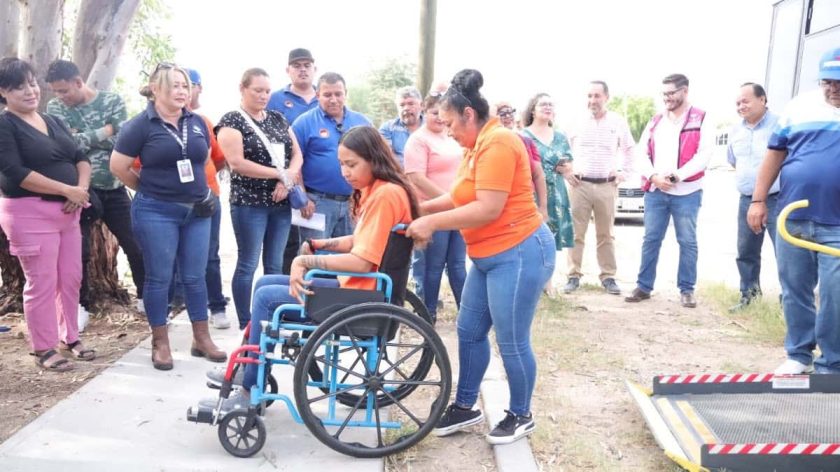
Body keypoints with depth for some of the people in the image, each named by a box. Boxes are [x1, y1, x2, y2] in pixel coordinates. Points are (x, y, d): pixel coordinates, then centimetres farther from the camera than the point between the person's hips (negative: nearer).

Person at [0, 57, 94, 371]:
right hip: (29, 213, -7)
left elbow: (80, 157, 12)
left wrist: (82, 187, -9)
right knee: (42, 283, -2)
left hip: (67, 212, 7)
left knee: (71, 279, 12)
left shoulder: (53, 122, 14)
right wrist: (68, 190, -18)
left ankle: (70, 338, 26)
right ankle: (44, 350, 11)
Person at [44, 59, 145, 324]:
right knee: (78, 251, 3)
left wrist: (83, 137, -13)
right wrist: (105, 131, -12)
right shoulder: (55, 108, -1)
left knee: (135, 245, 6)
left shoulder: (112, 101, -2)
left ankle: (144, 297, 23)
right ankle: (81, 305, 20)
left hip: (114, 188, 1)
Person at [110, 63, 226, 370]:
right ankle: (160, 343, 15)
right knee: (159, 278, 3)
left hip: (196, 210, 5)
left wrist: (196, 187, 12)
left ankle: (202, 339, 19)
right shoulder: (141, 124, -7)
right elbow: (118, 166, -5)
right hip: (156, 212, -4)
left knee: (195, 277, 9)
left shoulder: (197, 123, 8)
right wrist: (149, 188, 3)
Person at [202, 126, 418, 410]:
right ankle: (245, 370, 22)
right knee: (265, 283, 13)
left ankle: (250, 393, 8)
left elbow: (363, 262, -25)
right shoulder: (374, 190, 10)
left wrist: (304, 261, -21)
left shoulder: (386, 194, -20)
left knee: (267, 296, -4)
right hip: (354, 285, 10)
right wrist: (320, 245, -3)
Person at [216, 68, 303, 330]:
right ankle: (245, 324, 10)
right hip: (249, 203, -5)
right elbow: (237, 163, -15)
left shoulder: (278, 118, 13)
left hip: (281, 203, 5)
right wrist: (280, 174, -13)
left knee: (275, 265, 10)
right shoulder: (232, 121, -4)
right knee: (248, 265, 0)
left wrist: (288, 179, -11)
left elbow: (297, 154, 9)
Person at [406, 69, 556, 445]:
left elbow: (488, 209, -25)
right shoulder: (477, 146, 13)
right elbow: (460, 196, 14)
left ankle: (521, 416, 23)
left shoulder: (497, 143, -19)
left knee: (512, 342, 3)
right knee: (469, 331, 14)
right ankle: (465, 407, 30)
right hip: (489, 257, 10)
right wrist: (423, 208, 2)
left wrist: (432, 222, -18)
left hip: (519, 254, -10)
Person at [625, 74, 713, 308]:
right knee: (651, 239, 7)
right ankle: (644, 286, 14)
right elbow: (641, 153, 7)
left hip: (686, 192, -3)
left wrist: (677, 176, -17)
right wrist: (654, 176, -10)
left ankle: (687, 289, 14)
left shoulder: (701, 119, 1)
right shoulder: (655, 120, 14)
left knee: (687, 242, 4)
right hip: (655, 191, 3)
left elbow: (703, 154, -9)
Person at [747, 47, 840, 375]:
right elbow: (775, 154, 9)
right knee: (794, 292, 10)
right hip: (792, 219, 2)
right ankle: (799, 354, 26)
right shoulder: (800, 105, 7)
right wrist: (758, 201, 4)